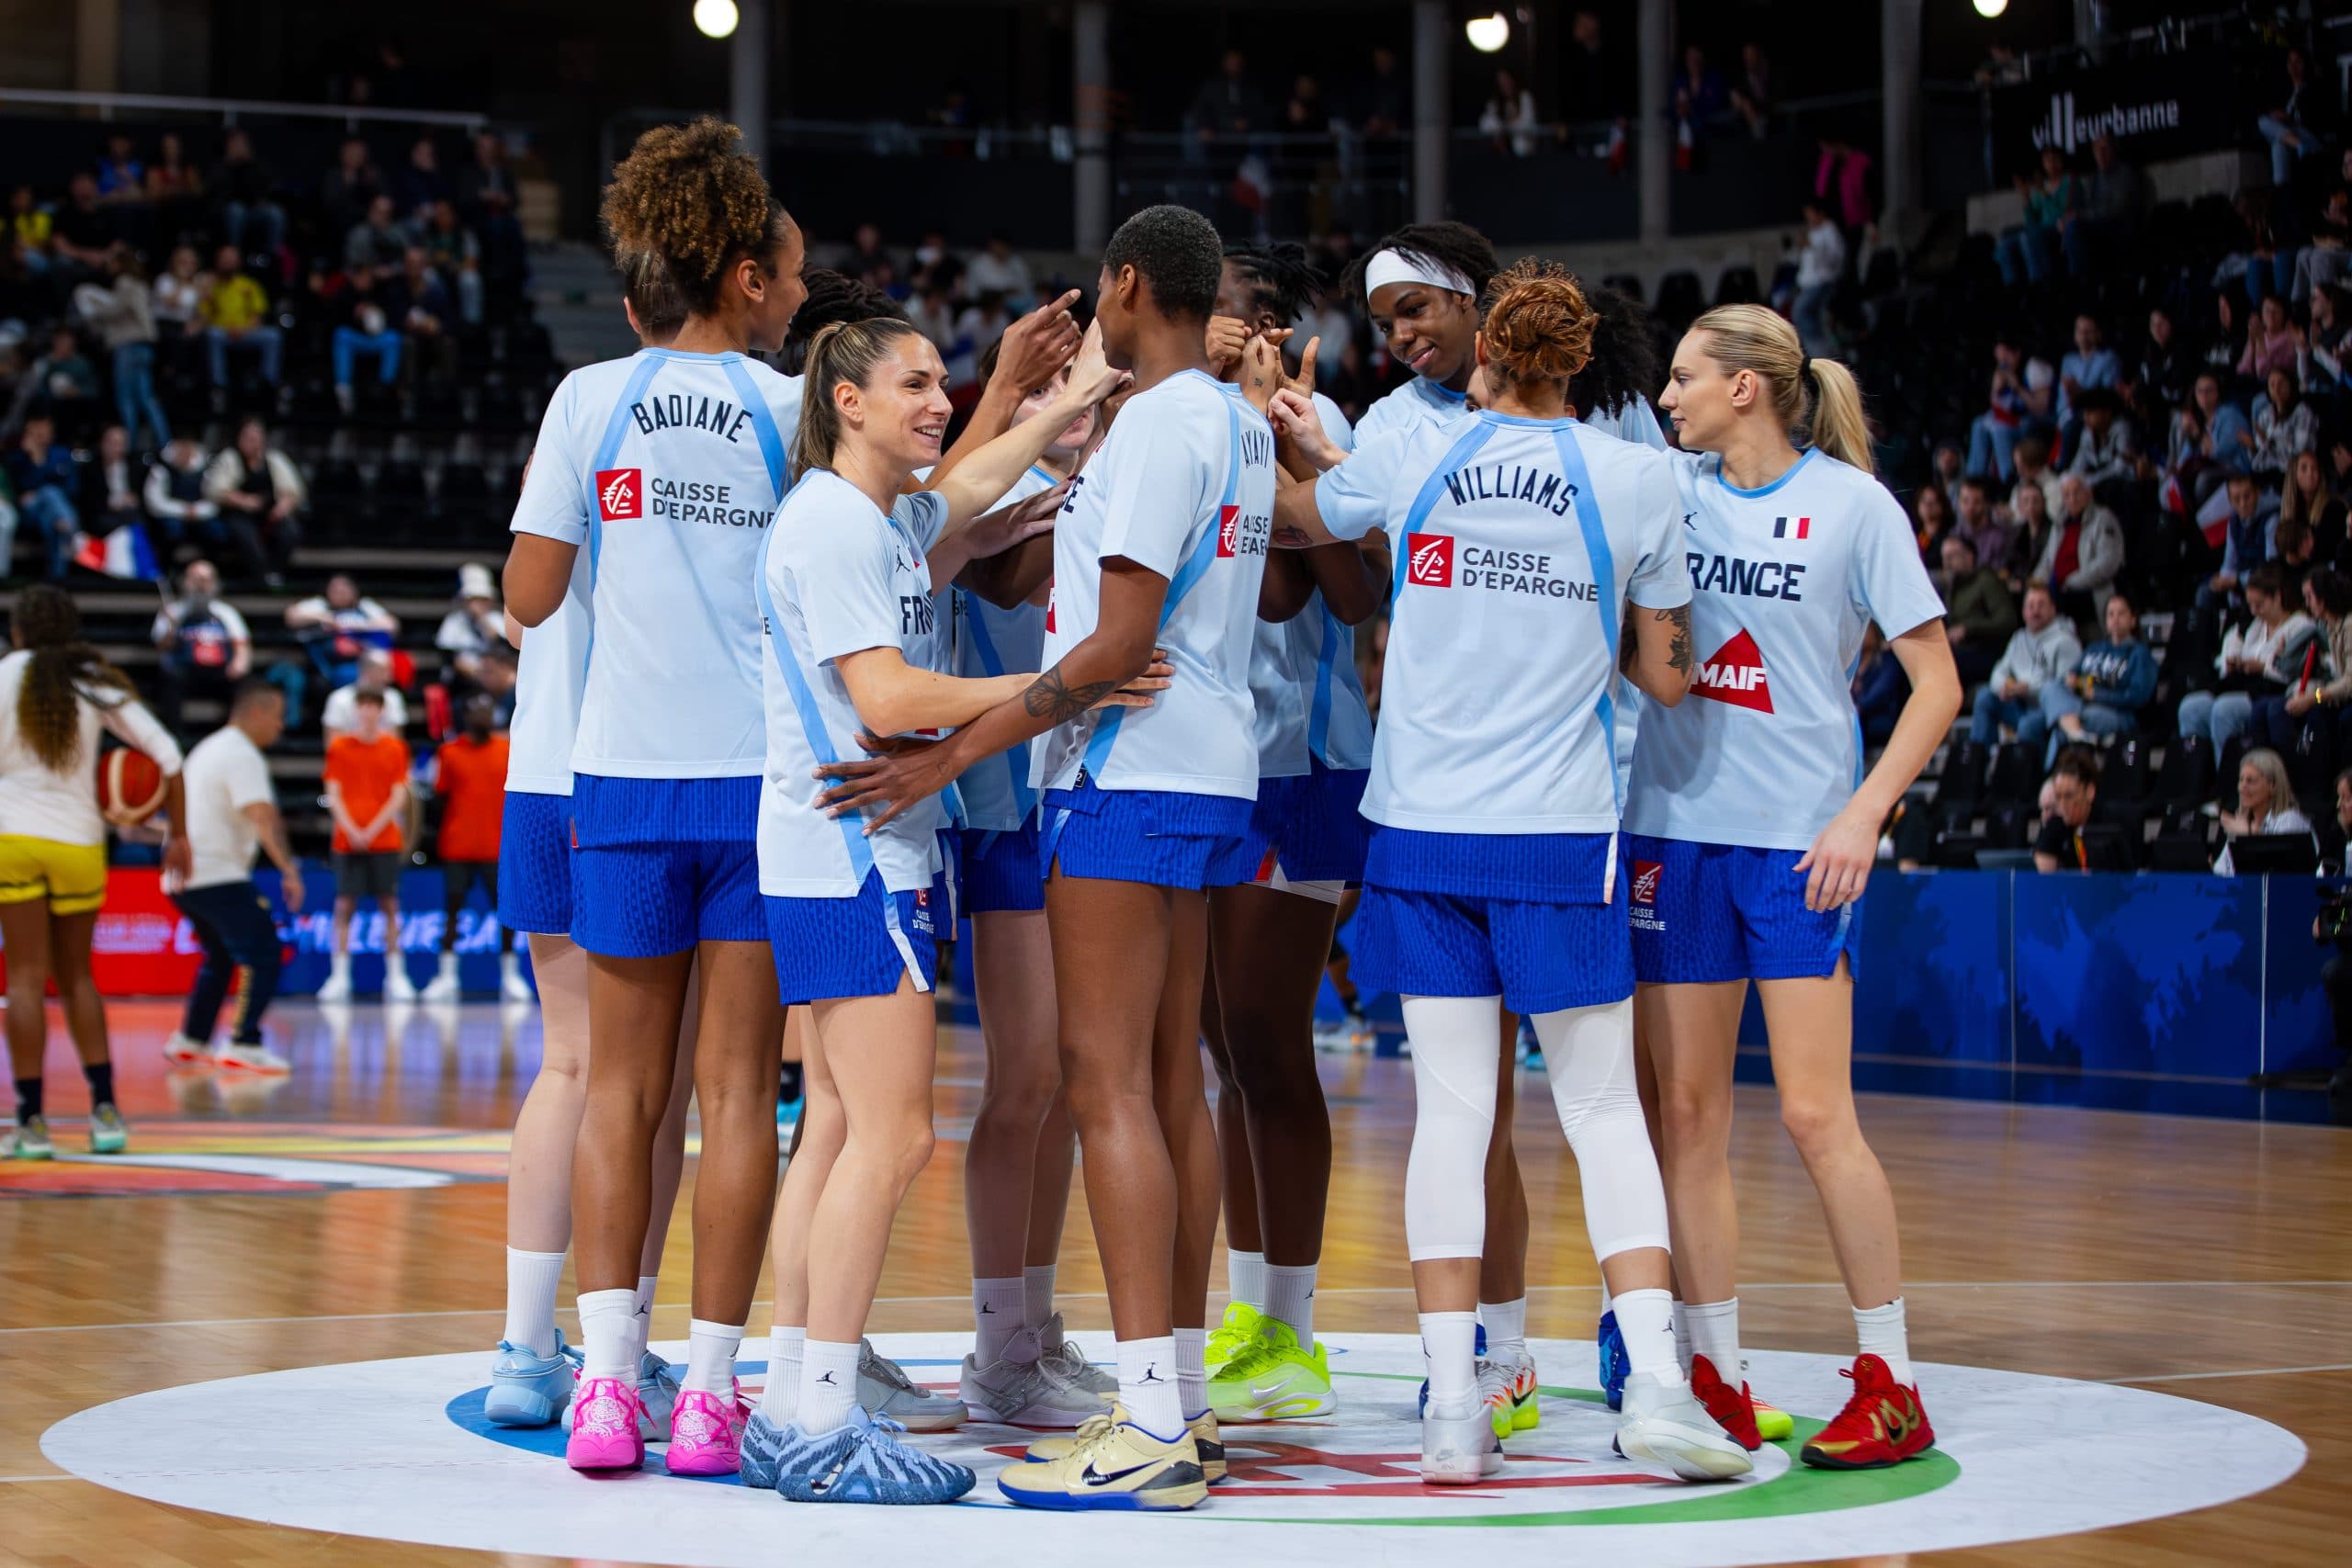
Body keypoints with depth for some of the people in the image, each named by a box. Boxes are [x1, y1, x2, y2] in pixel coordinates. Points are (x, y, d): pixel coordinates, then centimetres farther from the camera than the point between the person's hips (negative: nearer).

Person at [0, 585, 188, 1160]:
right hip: (79, 842, 3)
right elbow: (167, 753, 5)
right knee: (76, 977, 17)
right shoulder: (96, 683, 8)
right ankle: (105, 1109, 8)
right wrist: (178, 834, 12)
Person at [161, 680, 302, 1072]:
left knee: (220, 957, 24)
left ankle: (189, 1041, 27)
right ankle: (244, 1046, -16)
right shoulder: (243, 756, -13)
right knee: (264, 955, -9)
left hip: (183, 875, 10)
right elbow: (262, 818, -25)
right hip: (218, 875, -10)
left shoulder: (208, 749, 18)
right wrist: (289, 871, -29)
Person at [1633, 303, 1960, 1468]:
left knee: (1814, 1115, -7)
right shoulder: (1670, 490, 8)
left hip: (1797, 840, -4)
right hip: (1674, 825, 4)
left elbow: (1937, 684, -3)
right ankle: (1716, 1382, 12)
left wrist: (1863, 816, -13)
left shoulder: (1852, 503, -3)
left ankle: (1890, 1384, 4)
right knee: (1689, 1110, 4)